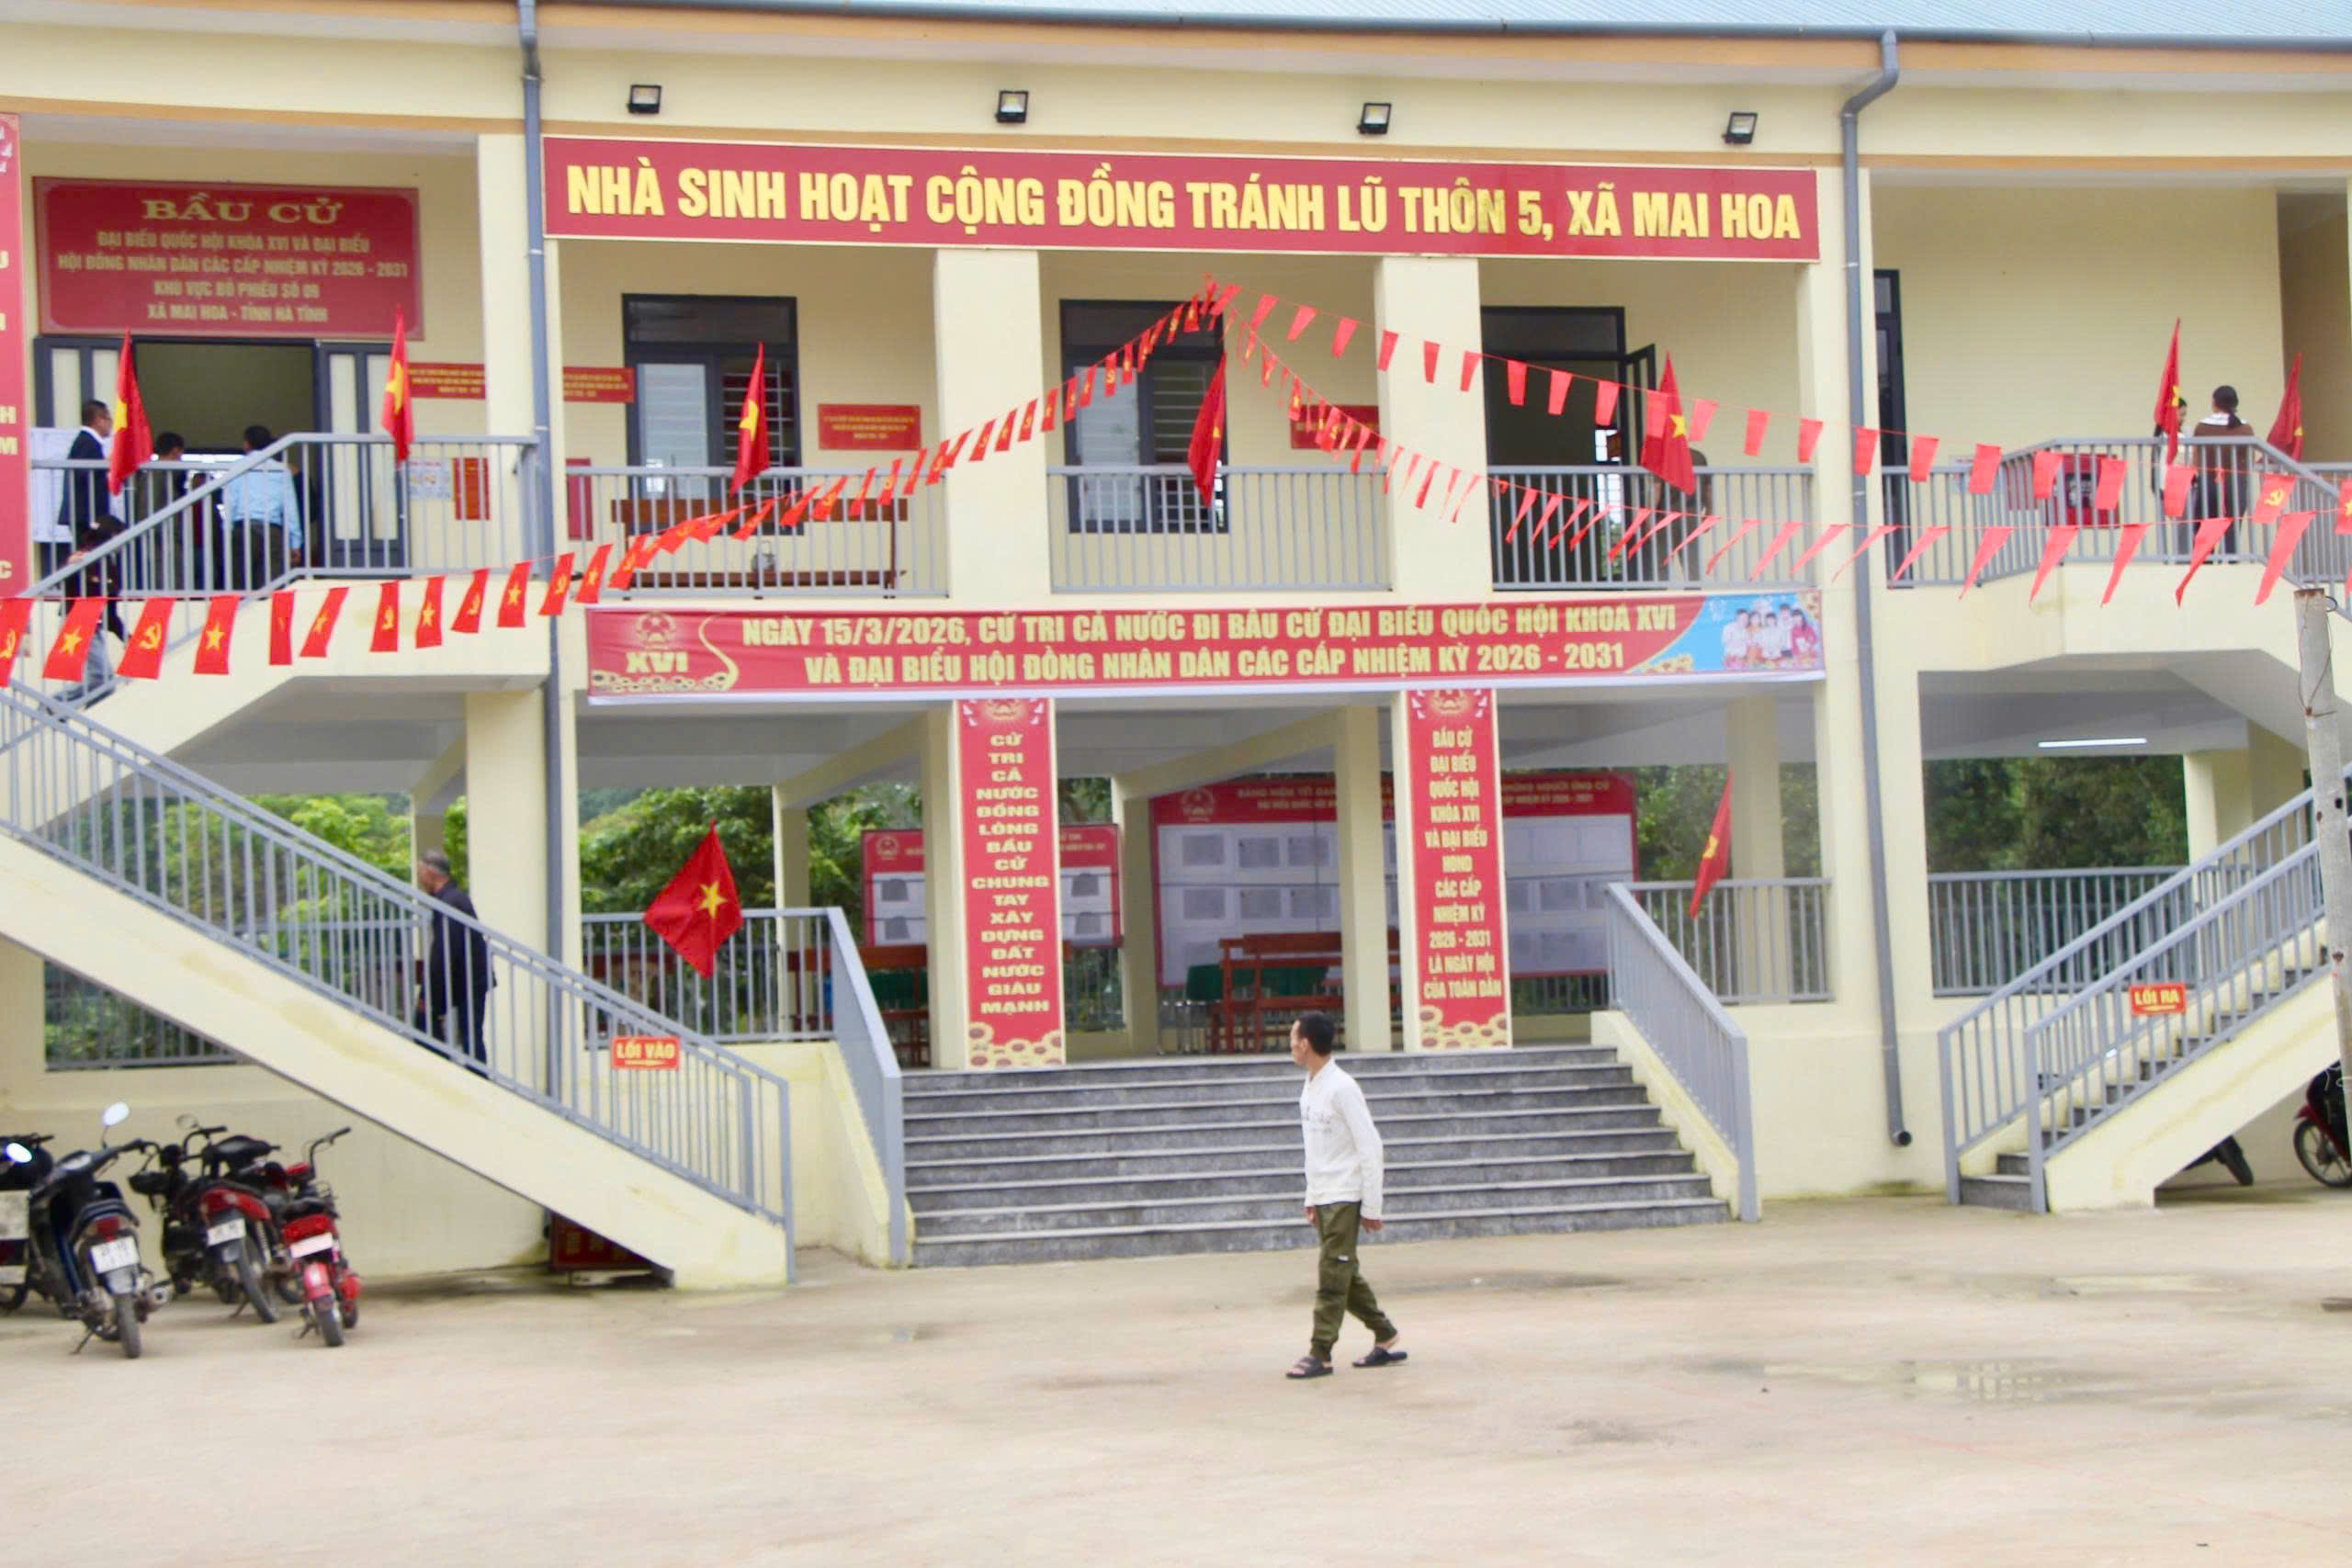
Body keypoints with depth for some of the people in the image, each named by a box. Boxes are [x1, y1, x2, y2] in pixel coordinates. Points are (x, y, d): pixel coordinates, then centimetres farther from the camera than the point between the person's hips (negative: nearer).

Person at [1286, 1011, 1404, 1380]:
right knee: (1346, 1273, 12)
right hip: (1323, 1197, 9)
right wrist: (1311, 1197, 16)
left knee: (1332, 1275, -8)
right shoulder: (1309, 1089, 11)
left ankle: (1320, 1354, -7)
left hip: (1345, 1196, -9)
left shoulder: (1341, 1088, -15)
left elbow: (1369, 1147, -15)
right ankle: (1386, 1339, 21)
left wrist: (1371, 1206, -15)